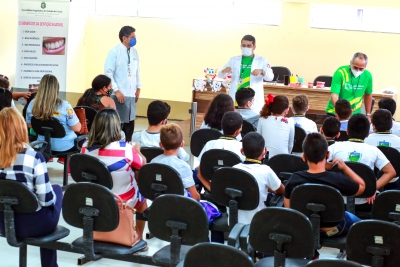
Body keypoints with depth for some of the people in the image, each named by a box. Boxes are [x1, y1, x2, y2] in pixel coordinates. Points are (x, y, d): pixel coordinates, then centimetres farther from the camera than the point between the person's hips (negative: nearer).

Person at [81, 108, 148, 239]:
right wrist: (137, 150, 14)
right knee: (142, 197, 30)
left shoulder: (86, 147, -16)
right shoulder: (125, 149, -27)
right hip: (124, 201, -3)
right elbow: (143, 164, -7)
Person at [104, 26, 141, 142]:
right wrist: (116, 91, -16)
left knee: (130, 122, 10)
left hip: (131, 94, 6)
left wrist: (138, 87, 9)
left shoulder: (134, 52, 9)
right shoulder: (114, 52, -9)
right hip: (119, 94, -6)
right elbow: (108, 73, -12)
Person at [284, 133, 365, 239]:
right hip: (333, 229, -3)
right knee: (355, 220, 31)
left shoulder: (294, 179, -23)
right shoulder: (338, 179, -31)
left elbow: (288, 208, -7)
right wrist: (345, 168, -2)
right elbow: (362, 187, -10)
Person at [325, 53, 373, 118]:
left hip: (355, 113, 3)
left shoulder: (368, 76, -5)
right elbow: (334, 95, -24)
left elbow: (368, 95, 10)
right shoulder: (340, 72, -17)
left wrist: (368, 115, 13)